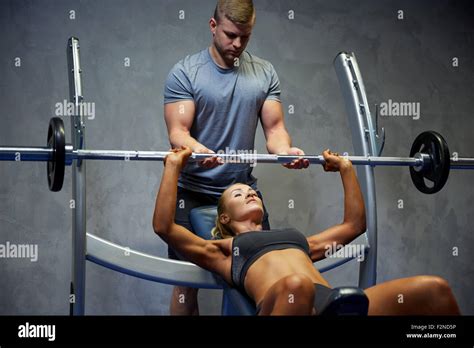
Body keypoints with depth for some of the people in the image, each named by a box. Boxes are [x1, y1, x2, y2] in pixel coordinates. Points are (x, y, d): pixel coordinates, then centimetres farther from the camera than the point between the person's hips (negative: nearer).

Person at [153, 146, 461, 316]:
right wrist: (173, 167, 20)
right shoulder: (223, 250, 29)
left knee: (433, 289, -22)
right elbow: (164, 227, 18)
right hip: (286, 303, -4)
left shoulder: (300, 241, 40)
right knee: (296, 286, -45)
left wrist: (347, 169, 46)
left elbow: (354, 224, 46)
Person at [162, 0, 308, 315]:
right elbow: (177, 131, -14)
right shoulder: (185, 72, -5)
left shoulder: (265, 73, 5)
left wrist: (286, 149, -24)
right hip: (193, 193, -3)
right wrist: (197, 151, -37)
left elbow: (274, 126, 0)